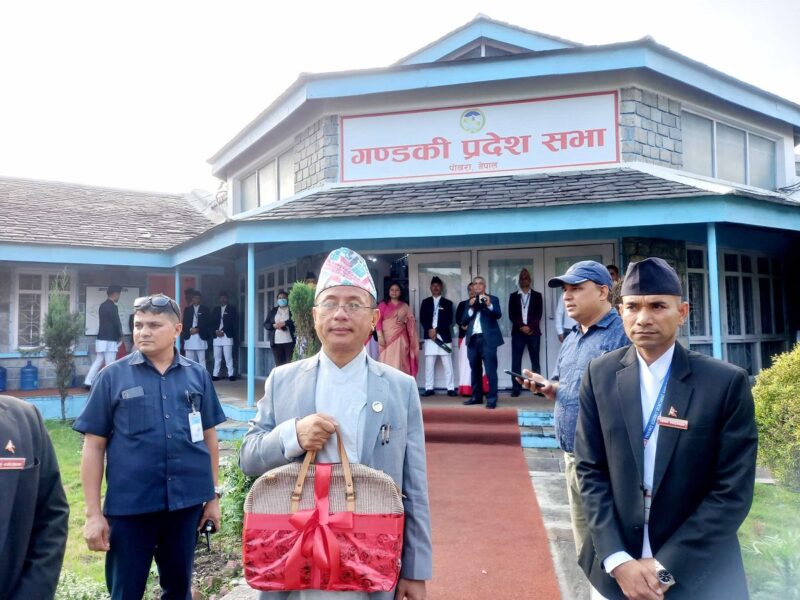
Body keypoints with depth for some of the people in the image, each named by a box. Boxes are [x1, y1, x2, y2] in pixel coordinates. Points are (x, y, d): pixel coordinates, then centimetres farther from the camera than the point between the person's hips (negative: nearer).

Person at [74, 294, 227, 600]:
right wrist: (93, 513, -4)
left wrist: (213, 495, 8)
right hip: (129, 506, -1)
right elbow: (94, 446, -2)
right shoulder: (113, 376, -3)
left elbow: (209, 437, 7)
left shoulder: (197, 375, 2)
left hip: (187, 502, 2)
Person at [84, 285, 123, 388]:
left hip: (101, 338, 8)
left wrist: (117, 335, 18)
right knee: (110, 364, -2)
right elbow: (116, 323, -13)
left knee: (98, 361, 13)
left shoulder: (102, 306, 13)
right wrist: (120, 335, 4)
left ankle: (88, 382, 11)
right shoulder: (113, 307, -15)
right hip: (109, 340, -8)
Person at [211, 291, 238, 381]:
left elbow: (234, 323, -1)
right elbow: (212, 322, 12)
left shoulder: (232, 309, 8)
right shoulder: (215, 309, 19)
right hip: (216, 336, 4)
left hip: (227, 336, -3)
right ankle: (215, 375, 7)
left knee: (228, 357, -8)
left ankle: (231, 375, -5)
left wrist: (223, 331, -8)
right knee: (217, 358, 3)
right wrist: (216, 331, -6)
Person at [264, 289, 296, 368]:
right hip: (276, 342, 3)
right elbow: (265, 324, 12)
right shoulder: (273, 311, 16)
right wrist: (274, 325, -7)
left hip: (289, 341, -3)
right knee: (279, 365, 4)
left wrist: (284, 323, -16)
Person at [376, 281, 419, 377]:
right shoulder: (383, 305, 6)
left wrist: (405, 320, -12)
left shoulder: (405, 306, 13)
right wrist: (380, 336, -13)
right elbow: (378, 321, -2)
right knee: (387, 363, -6)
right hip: (387, 338, -2)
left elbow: (412, 321, 10)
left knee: (400, 363, -1)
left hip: (400, 338, 2)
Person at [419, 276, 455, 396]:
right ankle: (429, 388, 6)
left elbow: (449, 320, 0)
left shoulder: (447, 303, 9)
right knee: (429, 364, 1)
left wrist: (436, 330, -10)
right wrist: (429, 330, -11)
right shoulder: (425, 302, 12)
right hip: (429, 336, 1)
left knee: (447, 364, -1)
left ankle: (451, 388, 2)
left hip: (444, 336, -1)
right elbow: (422, 319, 4)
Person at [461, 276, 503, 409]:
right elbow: (463, 321, 7)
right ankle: (476, 396, 20)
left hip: (487, 339, -4)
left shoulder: (493, 299, 5)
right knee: (475, 370, 11)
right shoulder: (469, 302, 15)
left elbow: (498, 315, -10)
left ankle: (492, 399, -5)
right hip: (473, 340, 5)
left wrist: (489, 305, -26)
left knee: (490, 370, -8)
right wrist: (471, 309, -7)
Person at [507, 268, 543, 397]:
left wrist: (530, 327, -12)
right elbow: (511, 315, 2)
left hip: (533, 332, 0)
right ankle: (516, 388, 0)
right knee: (516, 361, -3)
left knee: (535, 360, 2)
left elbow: (539, 314, 1)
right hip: (518, 332, 0)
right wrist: (521, 327, -11)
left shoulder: (537, 295, 9)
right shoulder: (513, 296, 10)